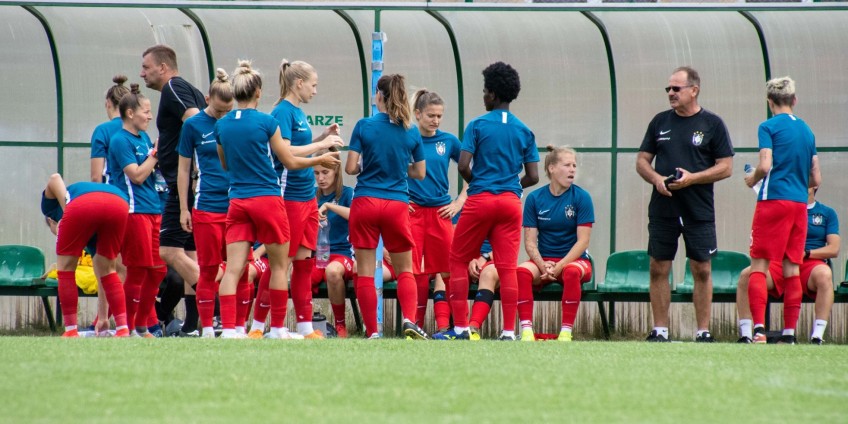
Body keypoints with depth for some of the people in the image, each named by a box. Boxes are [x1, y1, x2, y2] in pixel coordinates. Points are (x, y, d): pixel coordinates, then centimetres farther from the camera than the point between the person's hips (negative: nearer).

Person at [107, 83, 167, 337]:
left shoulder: (144, 137, 15)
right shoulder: (120, 140, -9)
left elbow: (157, 169, 19)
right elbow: (137, 175, -15)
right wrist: (156, 153, -10)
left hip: (153, 209, 8)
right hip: (133, 211, -8)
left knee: (157, 271, 9)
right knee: (137, 271, -5)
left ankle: (141, 326, 18)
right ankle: (127, 327, 3)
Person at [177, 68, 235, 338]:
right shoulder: (194, 126, 1)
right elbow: (184, 170, 5)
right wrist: (184, 209, 1)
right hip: (207, 207, -2)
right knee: (209, 270, 1)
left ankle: (240, 326, 5)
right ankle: (207, 329, 6)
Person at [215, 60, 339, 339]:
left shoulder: (221, 126, 5)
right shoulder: (266, 122, -8)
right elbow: (290, 162, 0)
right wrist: (321, 160, 16)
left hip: (237, 201, 4)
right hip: (267, 199, -4)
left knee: (233, 268, -2)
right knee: (279, 266, 10)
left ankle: (228, 329, -14)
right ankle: (278, 329, 13)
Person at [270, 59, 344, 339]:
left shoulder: (298, 113, 14)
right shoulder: (282, 112, -13)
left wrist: (323, 138, 8)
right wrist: (321, 145, -17)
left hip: (307, 197, 9)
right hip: (289, 197, -9)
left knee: (304, 262, 9)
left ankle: (305, 327, 12)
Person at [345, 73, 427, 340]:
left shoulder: (364, 126, -6)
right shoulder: (411, 132, 2)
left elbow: (350, 168, -7)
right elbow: (419, 173, 9)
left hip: (365, 201, -2)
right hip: (397, 205, 2)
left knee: (365, 272, 4)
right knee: (405, 269, 13)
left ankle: (372, 332, 1)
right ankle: (409, 319, -9)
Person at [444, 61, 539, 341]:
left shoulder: (478, 126, -4)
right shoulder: (524, 131, 7)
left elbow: (463, 166, -11)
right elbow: (533, 176, 4)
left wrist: (475, 183, 9)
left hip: (480, 200, -3)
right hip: (511, 201, 3)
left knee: (458, 260, 9)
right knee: (507, 267, 1)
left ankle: (460, 327, 4)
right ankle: (509, 331, -5)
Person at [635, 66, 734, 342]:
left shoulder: (712, 124, 1)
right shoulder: (660, 122, 11)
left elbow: (726, 167, -2)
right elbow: (642, 161, 14)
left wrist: (692, 178, -14)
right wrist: (656, 178, -7)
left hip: (699, 211, -3)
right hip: (662, 208, 3)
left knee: (702, 270, -1)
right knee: (658, 269, 1)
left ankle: (703, 331, 4)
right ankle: (660, 330, 7)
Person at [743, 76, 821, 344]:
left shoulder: (769, 127, -4)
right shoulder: (807, 130, 14)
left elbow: (765, 165, -15)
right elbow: (816, 179, 15)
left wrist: (752, 179, 5)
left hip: (773, 201, -5)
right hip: (800, 203, 5)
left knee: (759, 265, -4)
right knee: (792, 268, 8)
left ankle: (759, 328, -18)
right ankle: (789, 332, 5)